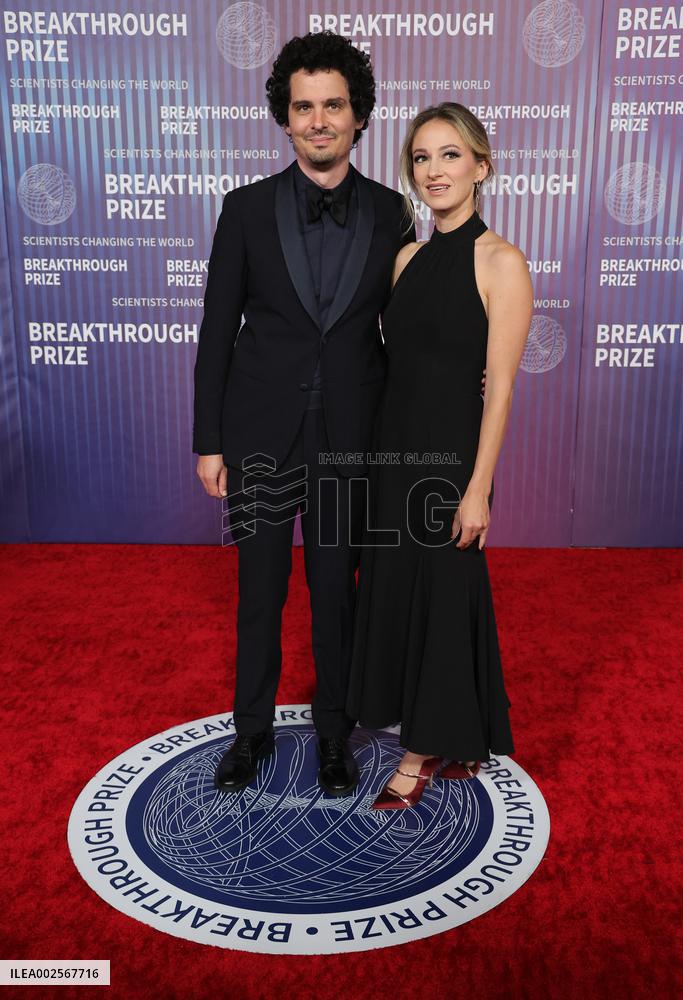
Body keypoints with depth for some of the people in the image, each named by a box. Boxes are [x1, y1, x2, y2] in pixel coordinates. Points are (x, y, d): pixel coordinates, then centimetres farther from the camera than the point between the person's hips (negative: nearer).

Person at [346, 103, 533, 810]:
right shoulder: (409, 257, 9)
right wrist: (380, 451, 8)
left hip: (449, 456, -7)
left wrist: (478, 487, -15)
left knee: (441, 596, 7)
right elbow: (395, 364, 11)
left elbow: (500, 386, -13)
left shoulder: (501, 262, -10)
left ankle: (423, 755, 28)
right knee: (395, 592, 14)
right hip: (394, 448, 7)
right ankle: (452, 746, 34)